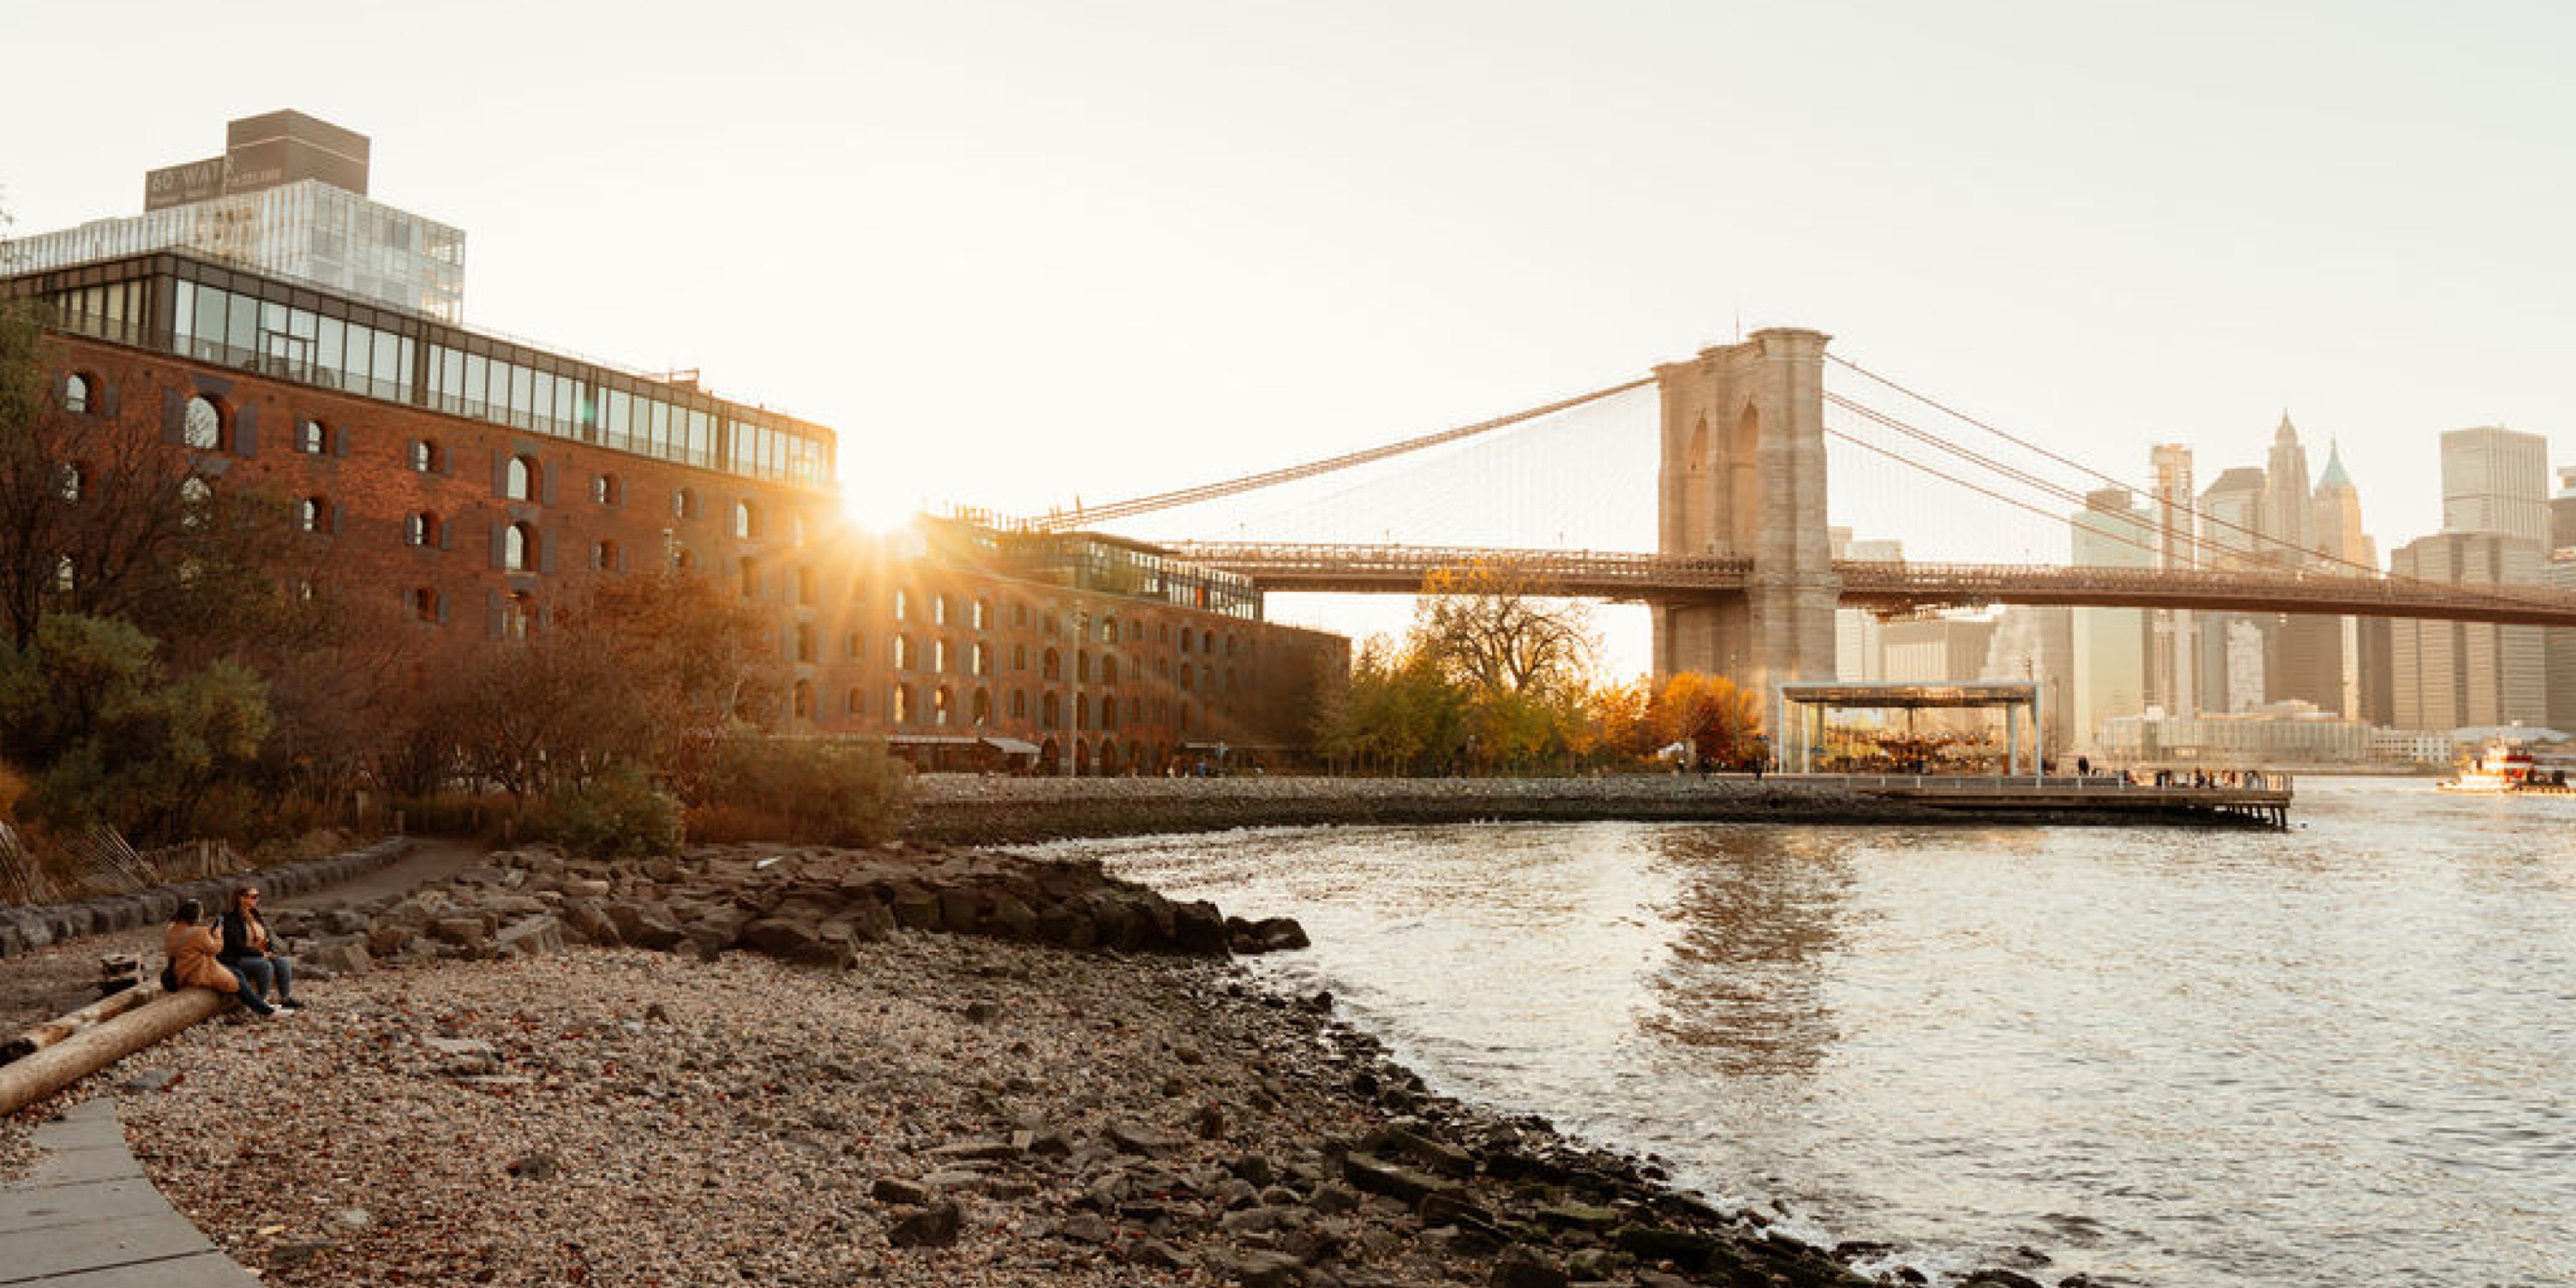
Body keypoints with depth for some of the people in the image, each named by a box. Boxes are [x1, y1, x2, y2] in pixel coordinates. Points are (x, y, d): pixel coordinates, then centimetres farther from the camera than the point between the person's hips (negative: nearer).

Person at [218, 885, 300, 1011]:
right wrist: (262, 954, -19)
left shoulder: (255, 916, 14)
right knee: (266, 966, -32)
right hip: (237, 959, -8)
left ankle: (286, 999, -14)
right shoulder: (232, 919, -11)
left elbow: (266, 938, 20)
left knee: (283, 962, -16)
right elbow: (238, 945, -19)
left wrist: (271, 952, 0)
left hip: (261, 955, 8)